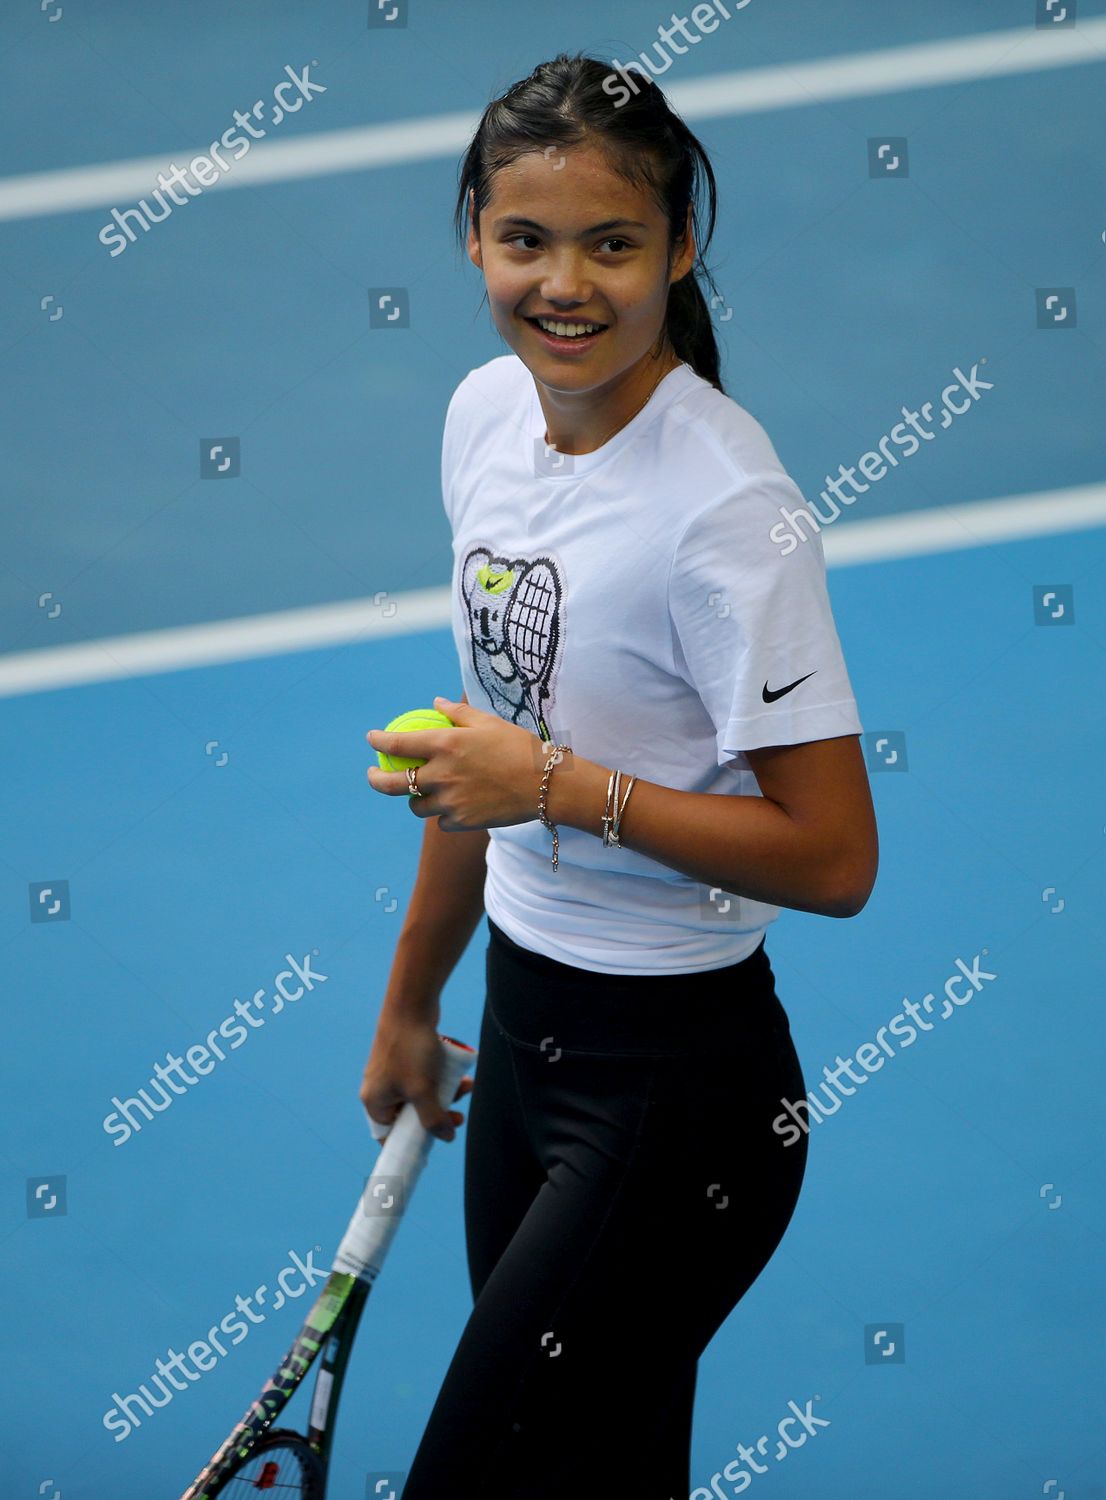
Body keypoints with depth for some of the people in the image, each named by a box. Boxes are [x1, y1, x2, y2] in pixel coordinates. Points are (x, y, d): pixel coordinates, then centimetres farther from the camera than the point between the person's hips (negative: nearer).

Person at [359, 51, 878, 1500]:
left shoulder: (723, 503, -21)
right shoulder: (487, 413, 3)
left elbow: (836, 859, -21)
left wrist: (561, 782, -25)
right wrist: (410, 1006, 23)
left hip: (677, 1089, -7)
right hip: (524, 1025, 7)